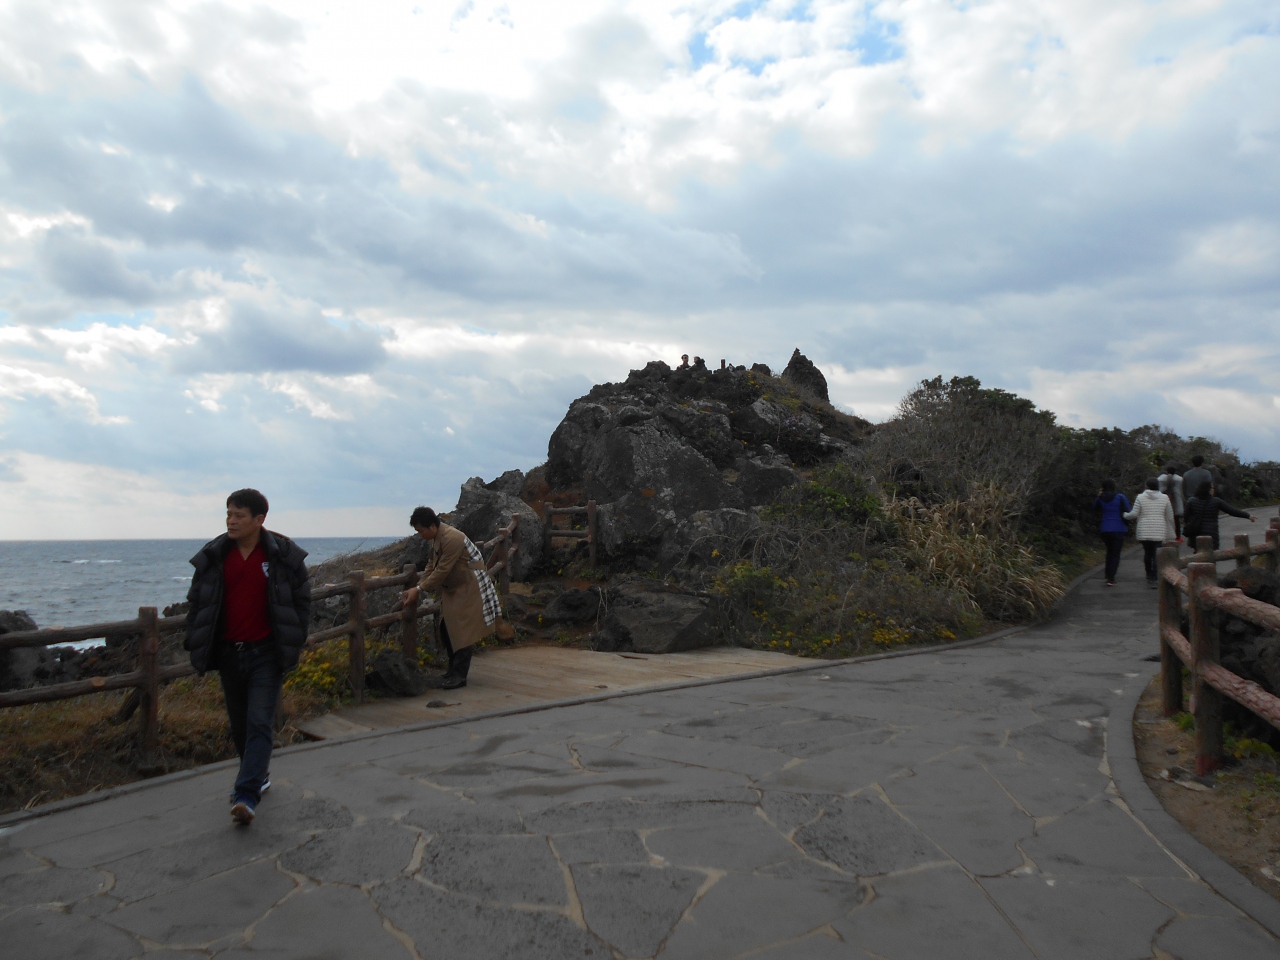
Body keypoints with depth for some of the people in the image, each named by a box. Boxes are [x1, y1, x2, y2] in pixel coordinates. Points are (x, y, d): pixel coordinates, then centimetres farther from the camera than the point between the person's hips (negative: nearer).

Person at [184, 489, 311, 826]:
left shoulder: (283, 555, -7)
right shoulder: (213, 557, 1)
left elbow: (301, 600, 2)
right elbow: (196, 602, 10)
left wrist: (292, 642, -1)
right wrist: (196, 645, 5)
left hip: (266, 655, -4)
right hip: (228, 654, 4)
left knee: (260, 723, -10)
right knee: (239, 725, 14)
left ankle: (246, 795, -11)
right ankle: (259, 776, 34)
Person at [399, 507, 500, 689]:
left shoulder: (452, 538, -27)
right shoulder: (436, 537, 4)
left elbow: (442, 571, -26)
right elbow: (431, 566, 9)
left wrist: (419, 590, -20)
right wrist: (417, 587, -2)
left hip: (469, 589, -10)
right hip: (453, 589, 10)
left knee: (462, 632, -9)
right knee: (447, 629, 12)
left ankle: (459, 676, -4)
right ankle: (453, 669, 24)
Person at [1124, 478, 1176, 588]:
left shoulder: (1140, 497, 0)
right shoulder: (1164, 498, 4)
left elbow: (1134, 514, -4)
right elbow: (1170, 517, 8)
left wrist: (1125, 515, 17)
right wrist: (1171, 533, 17)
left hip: (1144, 532, 0)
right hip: (1159, 532, 0)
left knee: (1147, 553, 14)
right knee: (1156, 554, -1)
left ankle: (1150, 576, 22)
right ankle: (1153, 579, -10)